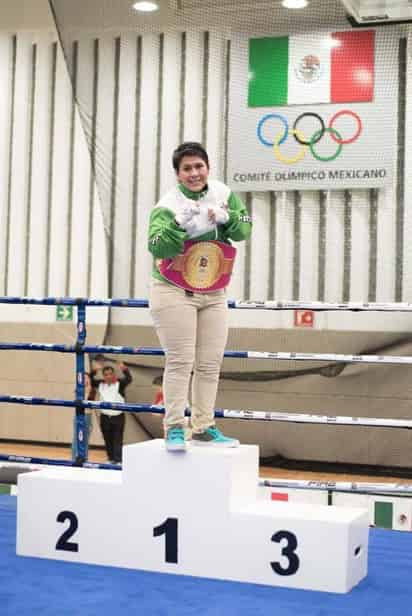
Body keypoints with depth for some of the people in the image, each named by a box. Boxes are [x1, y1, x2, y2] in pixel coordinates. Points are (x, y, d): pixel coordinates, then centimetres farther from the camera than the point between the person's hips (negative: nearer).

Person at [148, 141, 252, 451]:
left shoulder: (223, 193, 3)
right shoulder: (168, 205, -12)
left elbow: (244, 230, 1)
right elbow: (157, 247, -22)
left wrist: (225, 217, -18)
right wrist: (179, 225, -37)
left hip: (213, 295, 5)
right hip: (174, 293, -5)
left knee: (210, 363, 6)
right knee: (180, 361, -8)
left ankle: (204, 428, 16)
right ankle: (174, 428, -1)